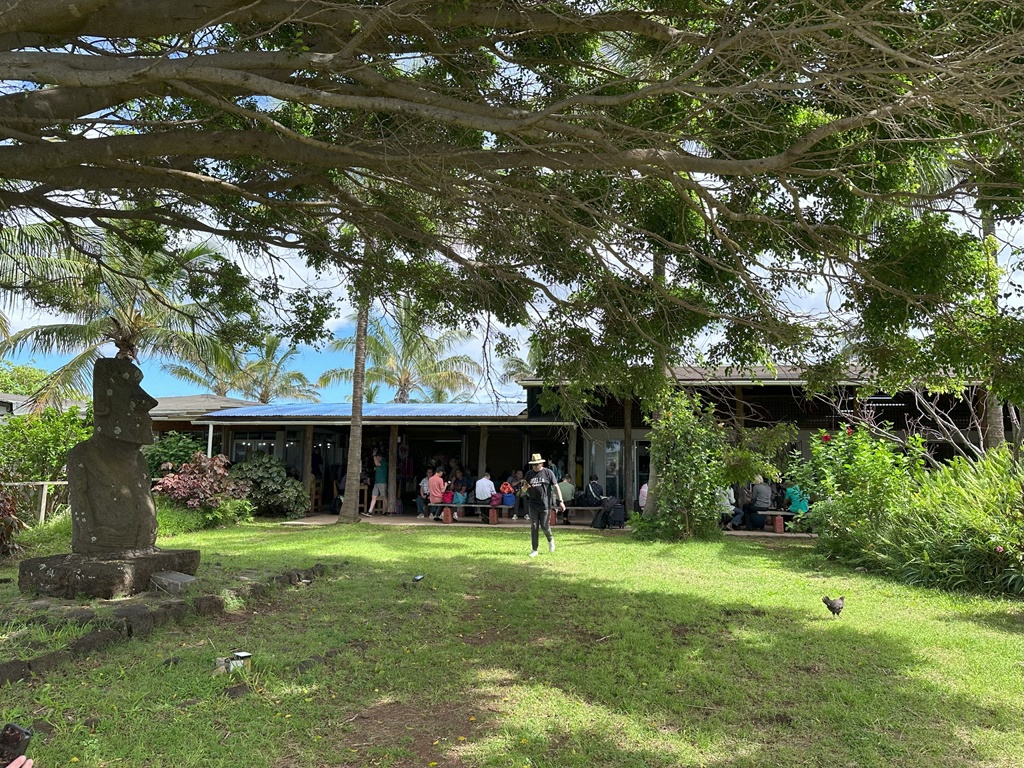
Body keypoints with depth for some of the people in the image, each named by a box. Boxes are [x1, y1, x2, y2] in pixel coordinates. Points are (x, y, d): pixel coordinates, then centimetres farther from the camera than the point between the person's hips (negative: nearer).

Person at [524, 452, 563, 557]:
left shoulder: (548, 473, -2)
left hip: (545, 504, -3)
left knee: (544, 526, 0)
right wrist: (525, 487, -13)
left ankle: (550, 539, 32)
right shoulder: (529, 474, 7)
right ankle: (534, 550, 10)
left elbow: (556, 487, -3)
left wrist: (560, 501, -10)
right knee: (534, 527, 3)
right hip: (533, 505, 3)